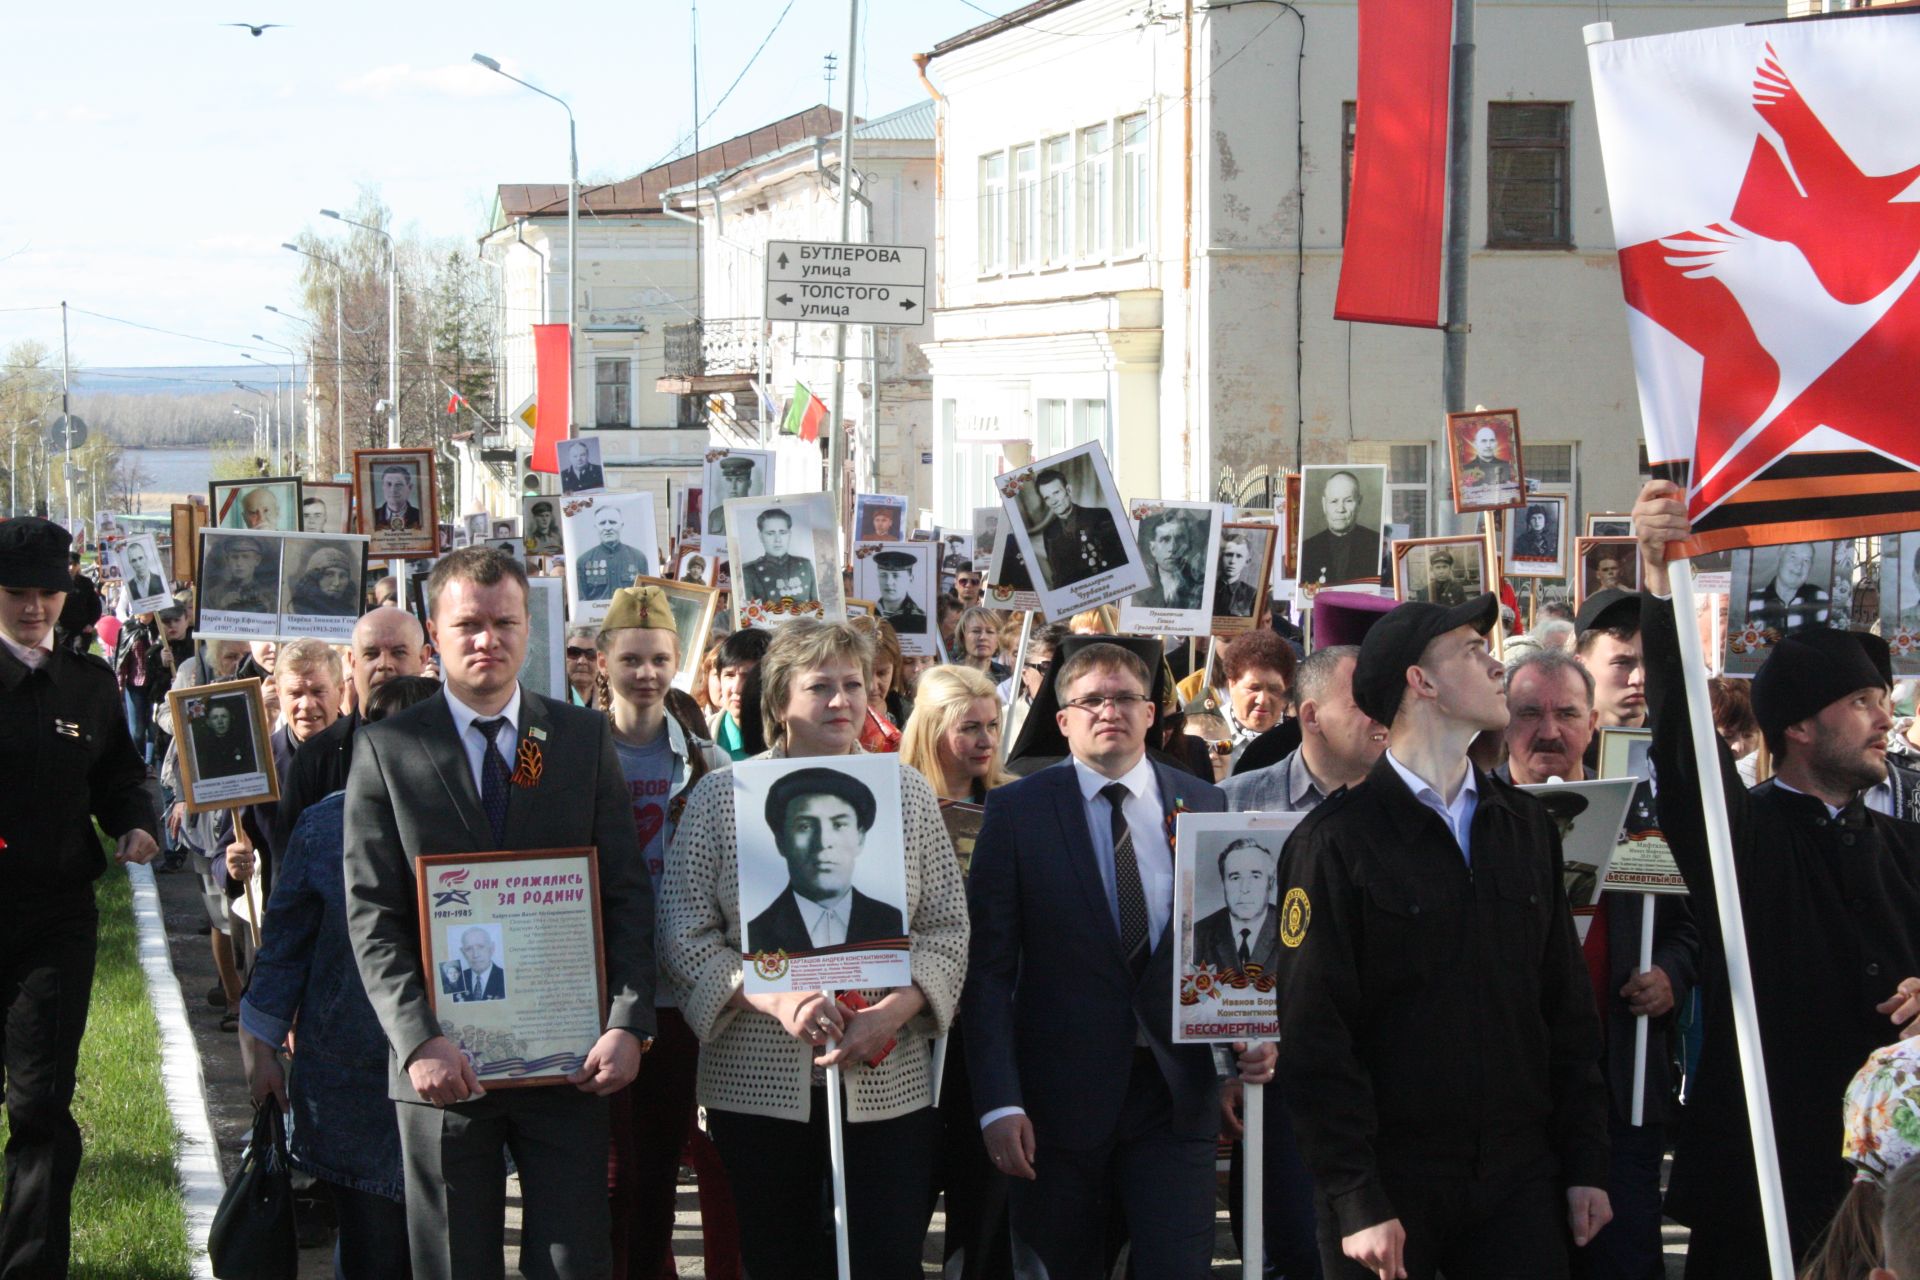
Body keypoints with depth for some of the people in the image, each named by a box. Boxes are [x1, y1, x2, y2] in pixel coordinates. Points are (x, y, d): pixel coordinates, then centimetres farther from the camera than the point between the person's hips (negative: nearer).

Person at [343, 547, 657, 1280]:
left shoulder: (585, 739, 7)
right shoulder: (387, 749, 3)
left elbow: (627, 895, 5)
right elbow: (372, 916, -2)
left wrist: (628, 1024, -8)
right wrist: (418, 1041, -14)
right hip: (444, 1066, -1)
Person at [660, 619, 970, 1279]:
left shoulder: (907, 791, 8)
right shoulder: (721, 794, 3)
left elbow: (947, 926, 6)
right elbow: (685, 933, -2)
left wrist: (895, 1010, -12)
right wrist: (774, 997, -17)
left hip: (888, 1085, 1)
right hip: (760, 1084, -1)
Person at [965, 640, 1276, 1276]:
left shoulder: (1204, 804, 6)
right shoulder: (1017, 811, -3)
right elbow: (988, 964, -5)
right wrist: (999, 1102, -12)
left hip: (1177, 1088, 2)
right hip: (1059, 1097, -2)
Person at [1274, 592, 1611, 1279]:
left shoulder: (1525, 825, 12)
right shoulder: (1337, 841, -6)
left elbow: (1568, 1008, 13)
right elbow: (1315, 1036, -10)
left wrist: (1586, 1164, 7)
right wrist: (1357, 1202, -15)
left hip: (1520, 1182, 4)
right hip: (1393, 1188, -4)